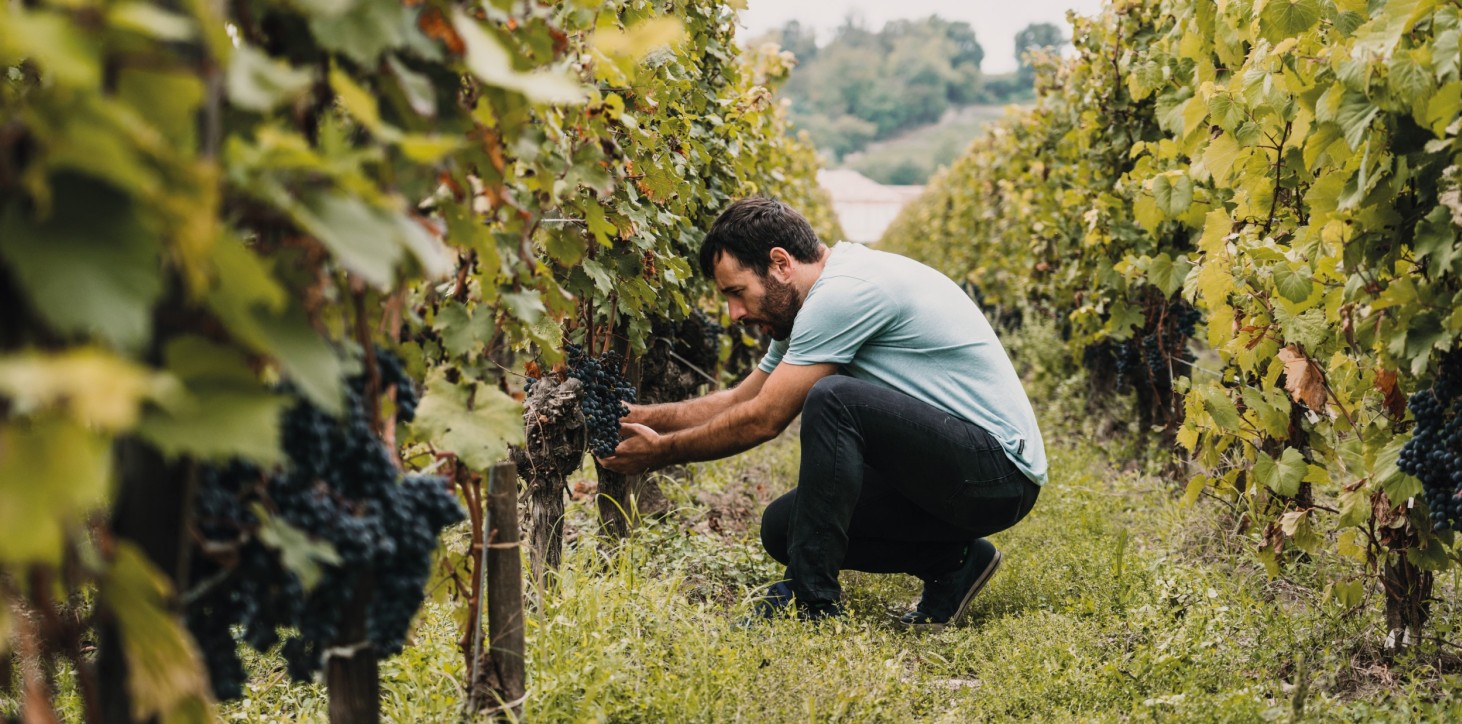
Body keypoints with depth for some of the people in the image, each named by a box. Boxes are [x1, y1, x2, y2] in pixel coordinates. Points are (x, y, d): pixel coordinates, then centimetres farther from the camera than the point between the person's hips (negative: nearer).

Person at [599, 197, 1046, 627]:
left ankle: (812, 601, -21)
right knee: (782, 526, 6)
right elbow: (739, 401, 20)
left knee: (834, 400, -29)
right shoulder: (818, 302, 11)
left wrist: (659, 452, -5)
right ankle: (951, 562, 9)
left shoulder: (845, 292, -19)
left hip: (1000, 469, -10)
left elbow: (761, 420, -16)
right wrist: (639, 416, 10)